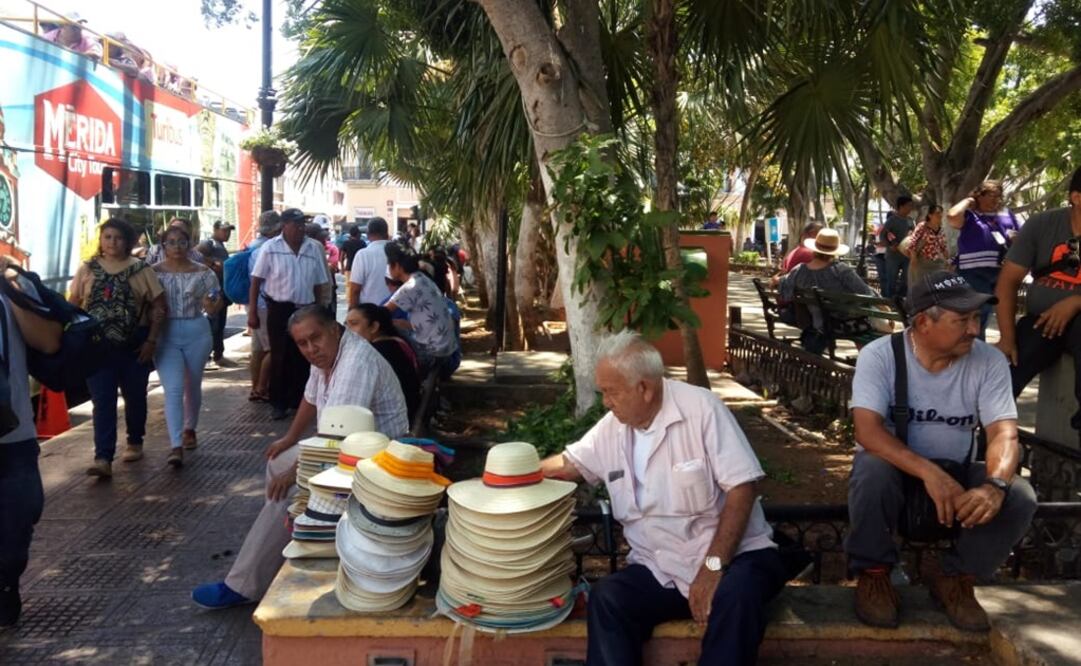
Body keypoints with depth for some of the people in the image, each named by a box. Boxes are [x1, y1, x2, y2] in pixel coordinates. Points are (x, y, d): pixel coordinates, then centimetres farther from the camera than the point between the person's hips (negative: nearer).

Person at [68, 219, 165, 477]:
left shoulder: (141, 270, -2)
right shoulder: (87, 270, 4)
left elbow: (159, 306, -2)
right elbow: (72, 305, 7)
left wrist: (151, 340, -8)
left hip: (134, 344, 0)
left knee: (135, 396, 14)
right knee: (102, 401, -5)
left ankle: (135, 442, 35)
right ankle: (103, 458, -8)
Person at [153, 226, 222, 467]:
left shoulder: (202, 272, 1)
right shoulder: (154, 272, 0)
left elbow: (218, 302, 4)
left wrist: (212, 306, -20)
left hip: (197, 332, 1)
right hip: (166, 334, -1)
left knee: (193, 386, 15)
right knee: (173, 389, -11)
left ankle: (189, 429, 39)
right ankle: (176, 446, -14)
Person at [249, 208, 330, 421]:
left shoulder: (314, 248, 4)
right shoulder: (270, 248, -5)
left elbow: (319, 284, 9)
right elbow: (256, 281, -4)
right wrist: (252, 312, -7)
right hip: (279, 309, -3)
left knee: (302, 358, 10)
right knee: (280, 357, 3)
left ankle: (299, 400, 22)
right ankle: (279, 403, 12)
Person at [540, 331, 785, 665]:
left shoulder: (701, 407, -12)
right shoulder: (611, 428, 5)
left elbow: (741, 488, -15)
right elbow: (569, 463, 23)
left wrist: (713, 566, -21)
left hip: (732, 555, -4)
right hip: (661, 568, 4)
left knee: (736, 595, -36)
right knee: (606, 598, -23)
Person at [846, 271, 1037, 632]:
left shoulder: (990, 361, -9)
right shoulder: (879, 355, -17)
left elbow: (1004, 434, -17)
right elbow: (868, 430, -28)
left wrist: (995, 484, -40)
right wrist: (929, 473, -42)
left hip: (956, 471, 3)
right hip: (894, 465, -3)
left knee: (1019, 497, -24)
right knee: (873, 472, -37)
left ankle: (955, 579, 2)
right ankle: (873, 576, -10)